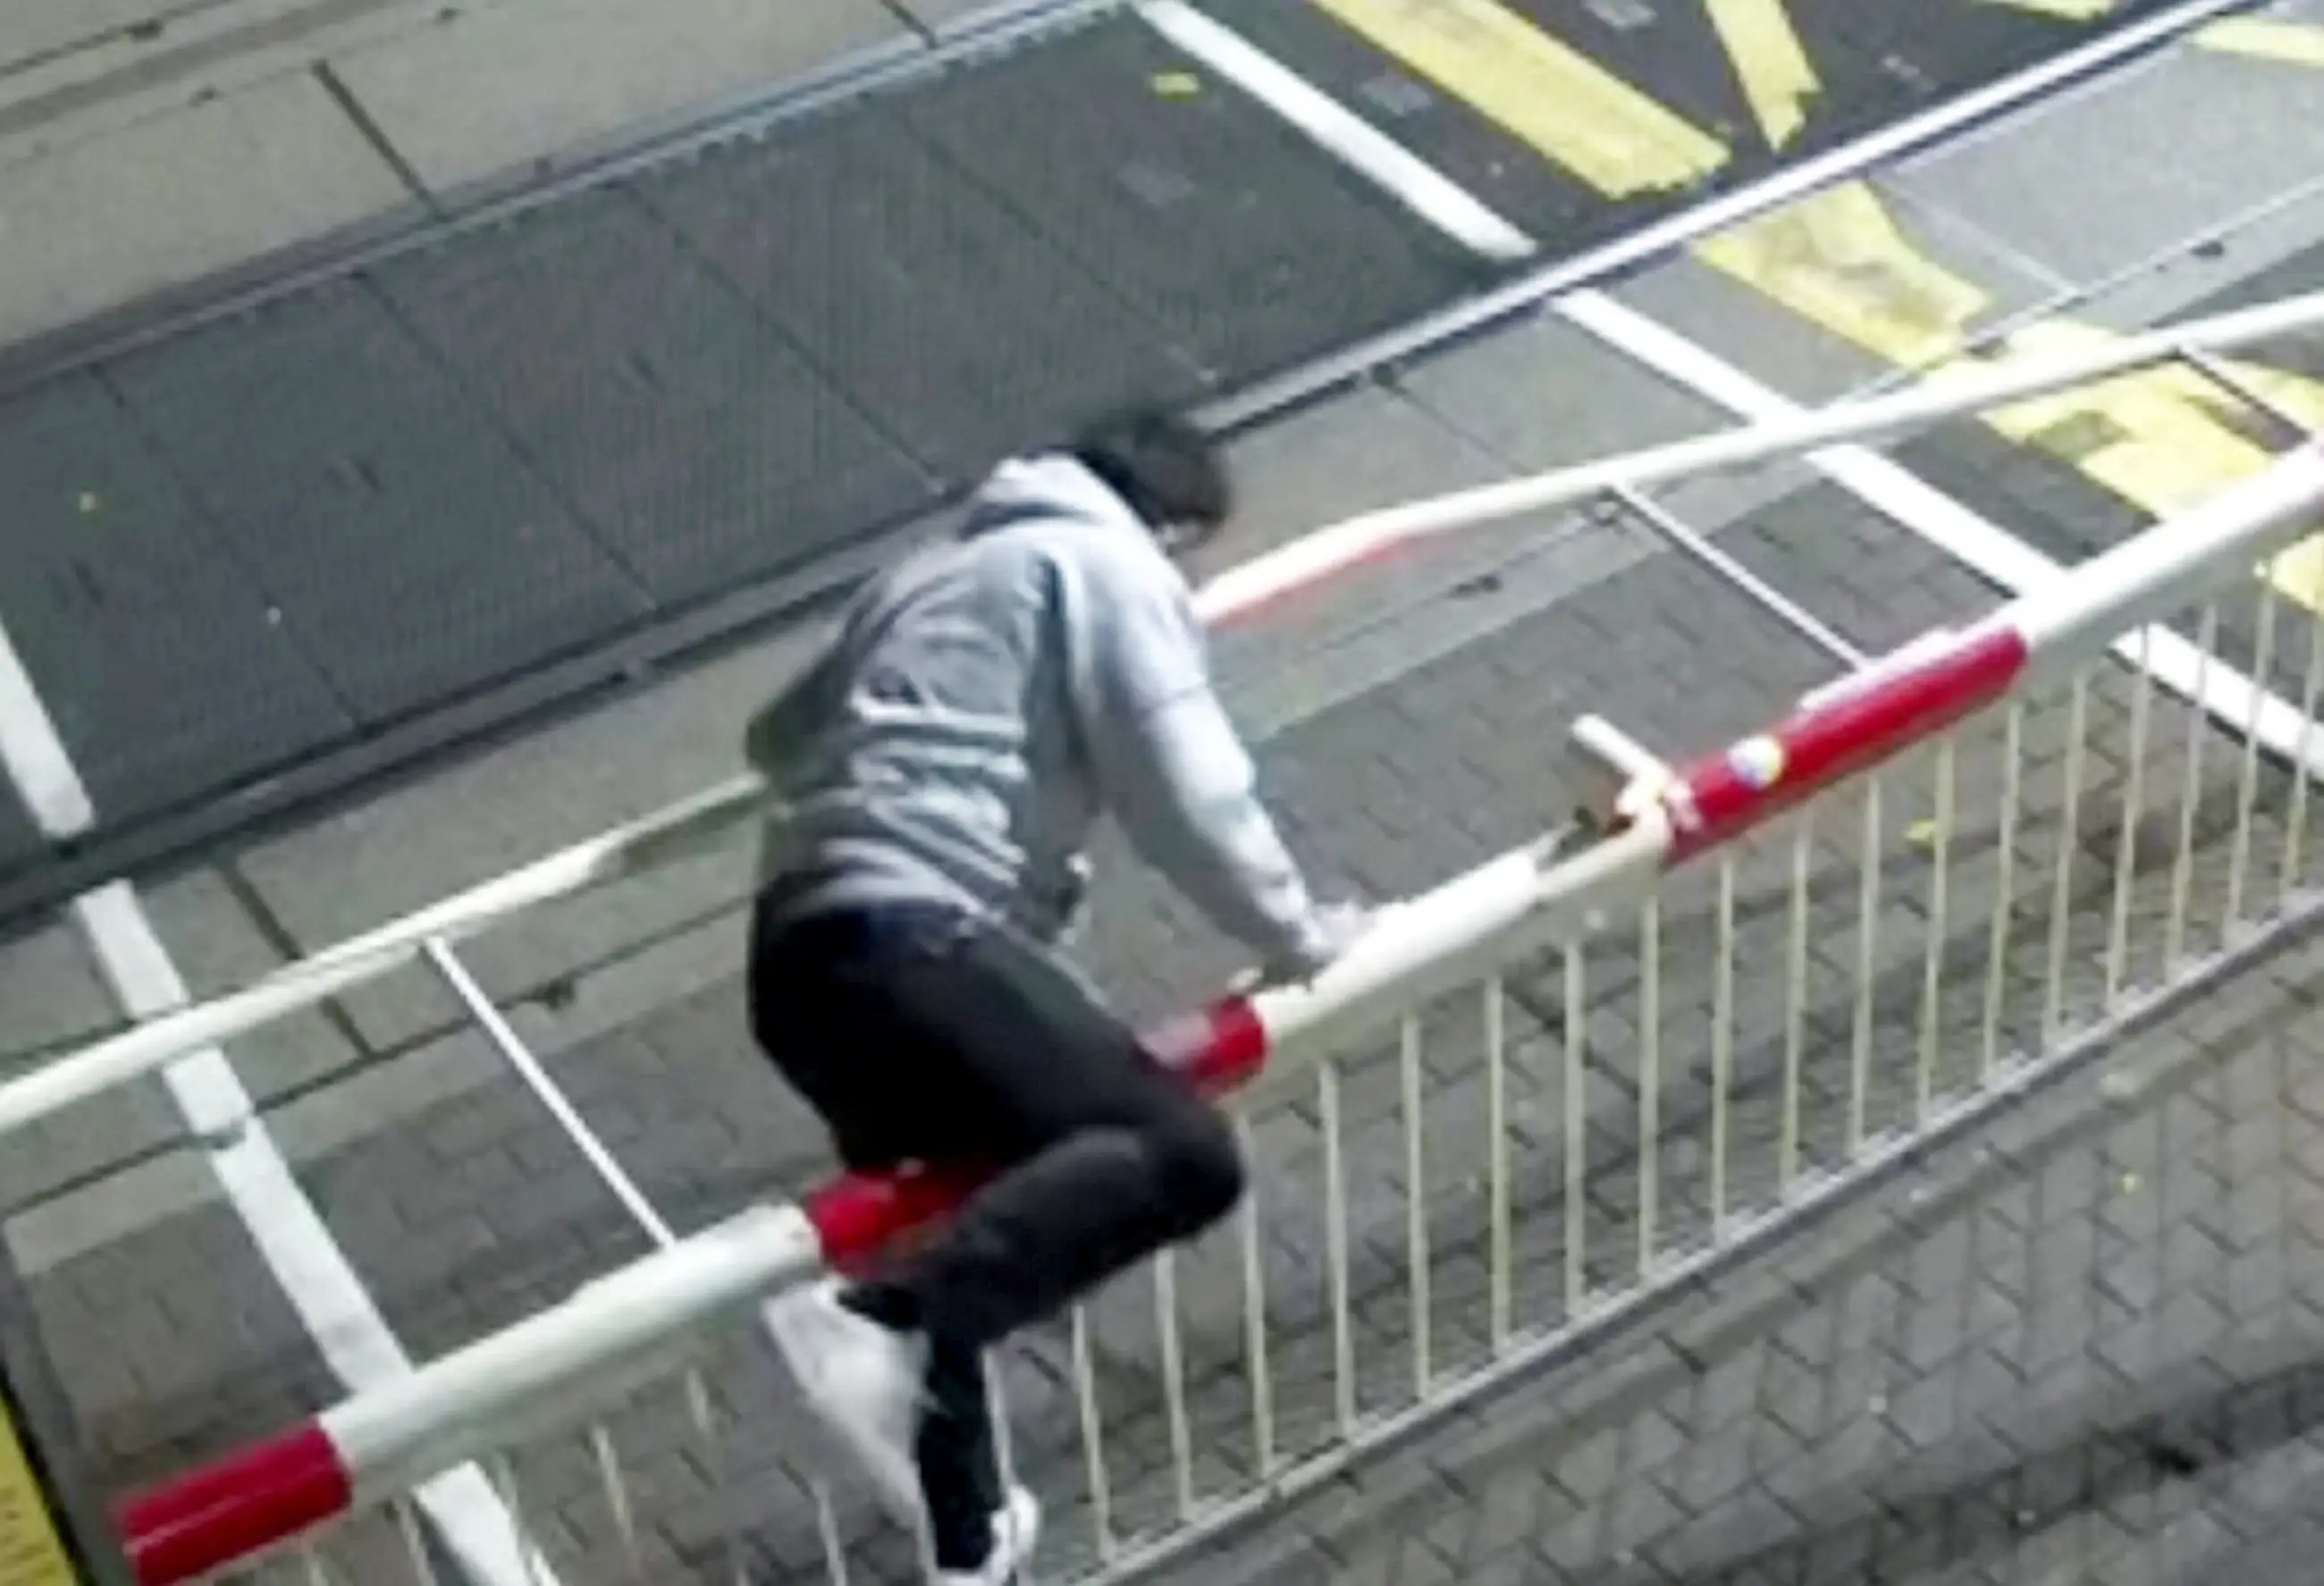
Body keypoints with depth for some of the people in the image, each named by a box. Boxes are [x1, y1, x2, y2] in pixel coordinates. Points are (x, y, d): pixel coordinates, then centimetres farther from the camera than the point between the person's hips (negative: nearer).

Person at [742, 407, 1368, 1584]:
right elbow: (1190, 801, -5)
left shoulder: (944, 568, 30)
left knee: (938, 1228, 25)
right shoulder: (1115, 569, 5)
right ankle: (881, 1325, -33)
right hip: (908, 943, -10)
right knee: (1181, 1156, -19)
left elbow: (781, 737, 39)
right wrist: (1295, 937, 10)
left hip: (798, 952, 10)